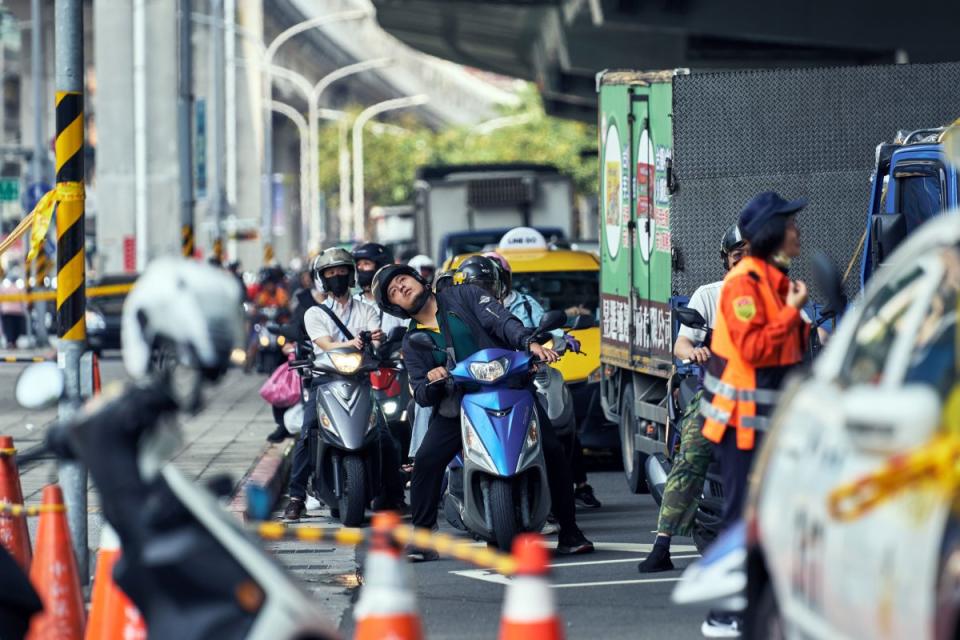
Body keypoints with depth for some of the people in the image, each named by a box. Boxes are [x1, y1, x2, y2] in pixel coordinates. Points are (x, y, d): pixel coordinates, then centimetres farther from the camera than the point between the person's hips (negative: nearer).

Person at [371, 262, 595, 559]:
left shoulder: (463, 296, 6)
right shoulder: (412, 343, 12)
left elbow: (500, 320, -9)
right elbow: (421, 396, 7)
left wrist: (529, 342, -27)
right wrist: (430, 382, -17)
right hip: (456, 405, 2)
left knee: (552, 451, -14)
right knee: (426, 460, -20)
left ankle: (570, 532, -3)